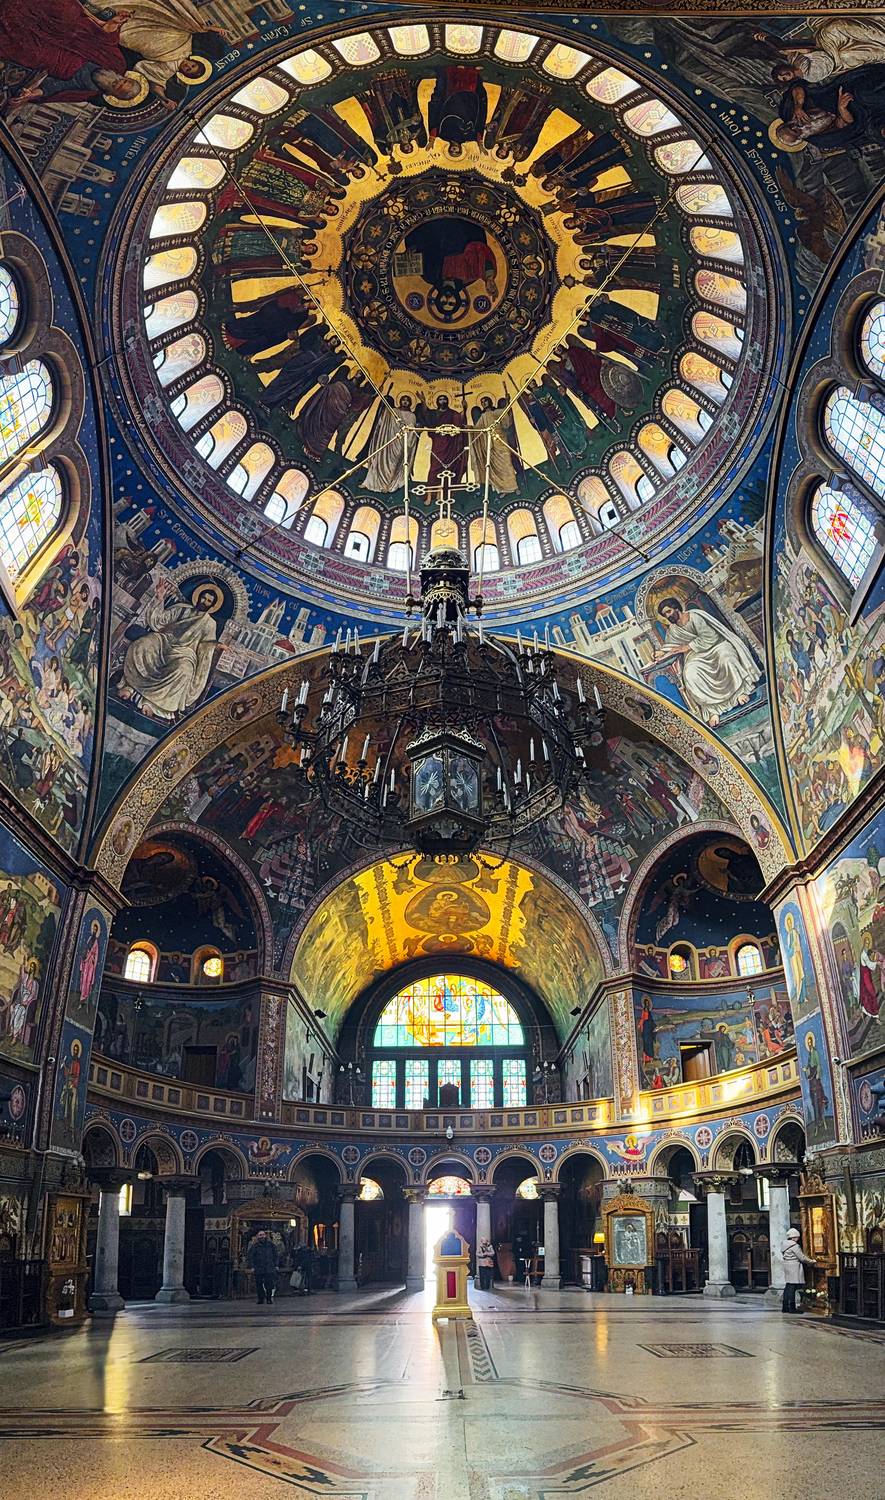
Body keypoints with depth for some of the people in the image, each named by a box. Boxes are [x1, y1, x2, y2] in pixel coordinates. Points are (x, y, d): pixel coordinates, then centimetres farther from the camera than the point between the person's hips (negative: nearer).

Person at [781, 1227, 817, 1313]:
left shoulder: (786, 1245, 16)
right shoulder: (794, 1246, -13)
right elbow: (802, 1257, -14)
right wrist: (811, 1261, 2)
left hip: (787, 1267, 10)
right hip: (794, 1268, -10)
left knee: (788, 1287, 11)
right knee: (792, 1287, -7)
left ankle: (785, 1307, 13)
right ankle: (792, 1308, -7)